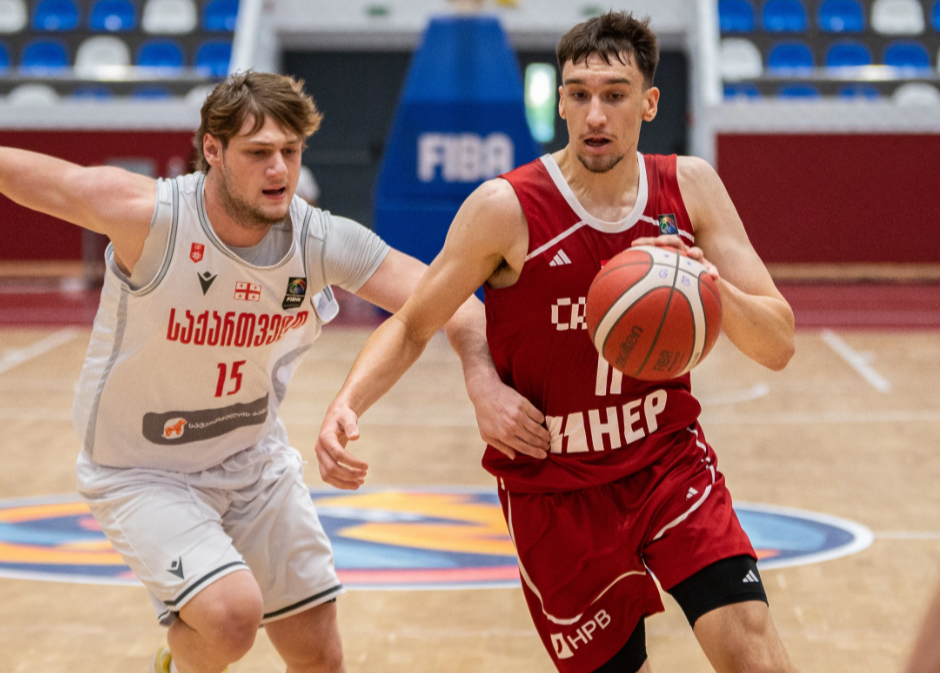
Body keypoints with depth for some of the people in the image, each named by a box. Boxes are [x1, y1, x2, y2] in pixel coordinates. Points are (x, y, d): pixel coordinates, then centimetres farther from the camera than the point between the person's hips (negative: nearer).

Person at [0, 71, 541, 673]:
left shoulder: (323, 242, -16)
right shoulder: (152, 217, -27)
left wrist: (482, 375, -33)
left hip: (256, 460, 5)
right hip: (142, 475, -5)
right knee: (232, 616, -27)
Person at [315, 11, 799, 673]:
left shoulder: (690, 187, -5)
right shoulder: (507, 209, -15)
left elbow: (778, 345, -6)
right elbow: (412, 326, -5)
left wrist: (712, 288, -27)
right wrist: (346, 407, -24)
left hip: (669, 462, 2)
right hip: (555, 490, -2)